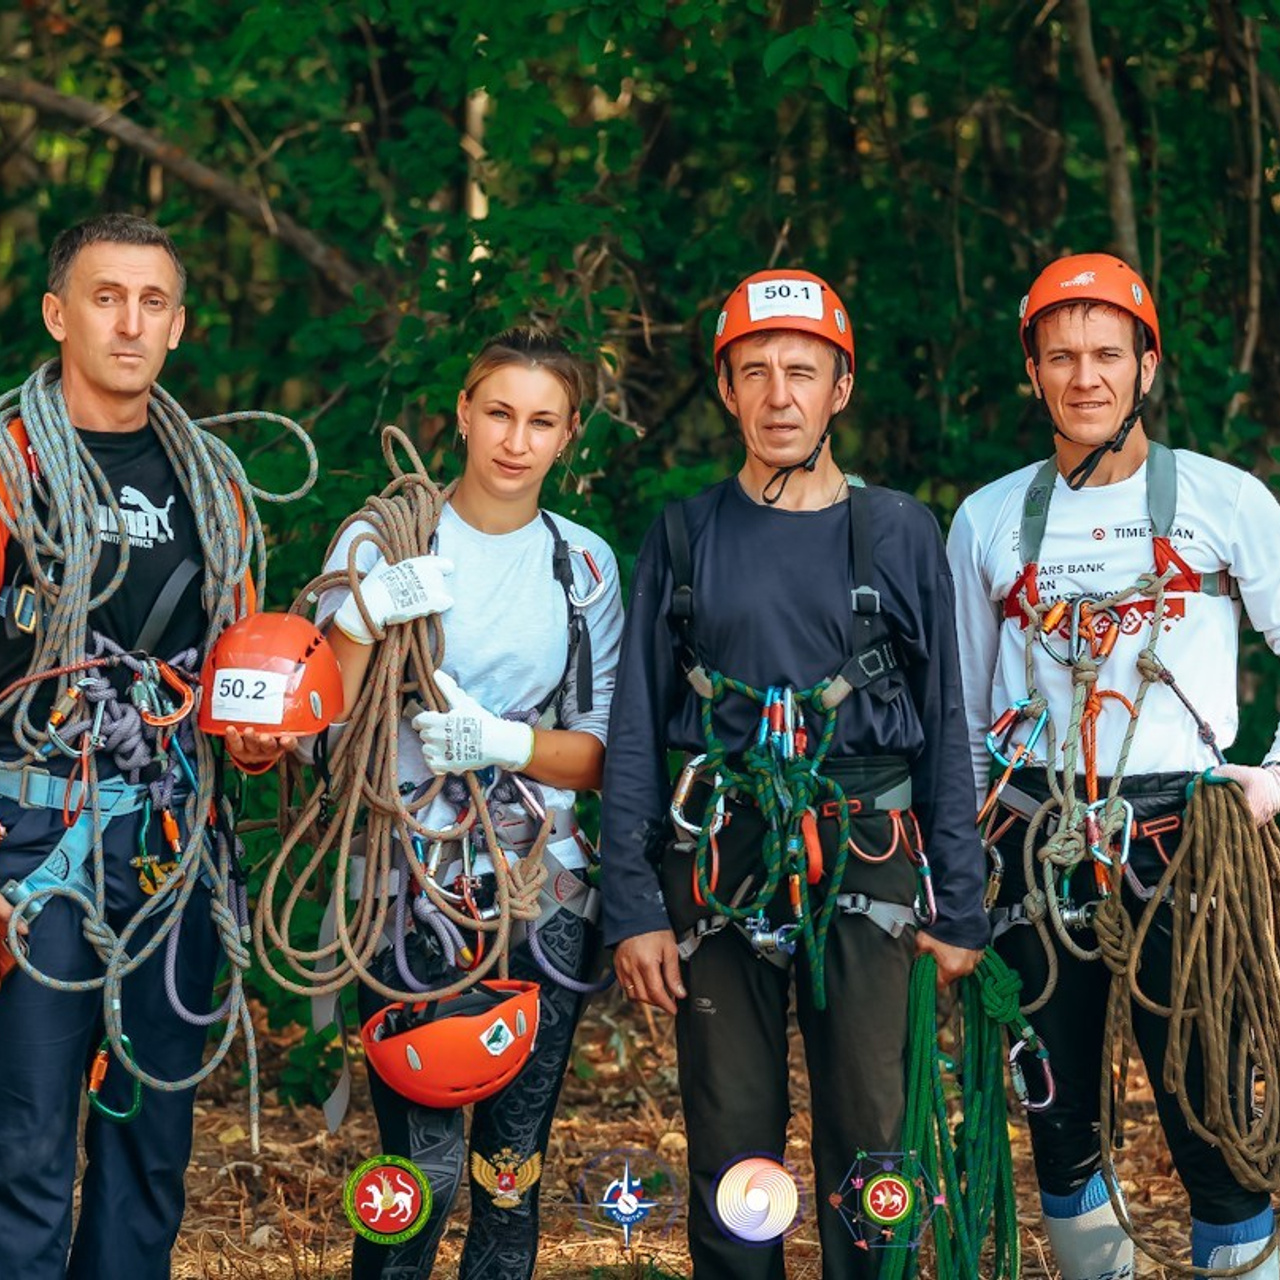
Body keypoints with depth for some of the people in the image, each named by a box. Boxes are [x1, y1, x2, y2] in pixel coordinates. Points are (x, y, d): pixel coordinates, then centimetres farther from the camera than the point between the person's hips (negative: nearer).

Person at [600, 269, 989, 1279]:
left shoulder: (900, 534, 6)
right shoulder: (685, 540, 7)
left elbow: (944, 730, 7)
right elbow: (635, 732, 7)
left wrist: (960, 909, 3)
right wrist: (632, 909, -1)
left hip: (864, 864, 0)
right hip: (719, 866, 1)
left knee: (869, 1142, -2)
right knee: (732, 1147, 3)